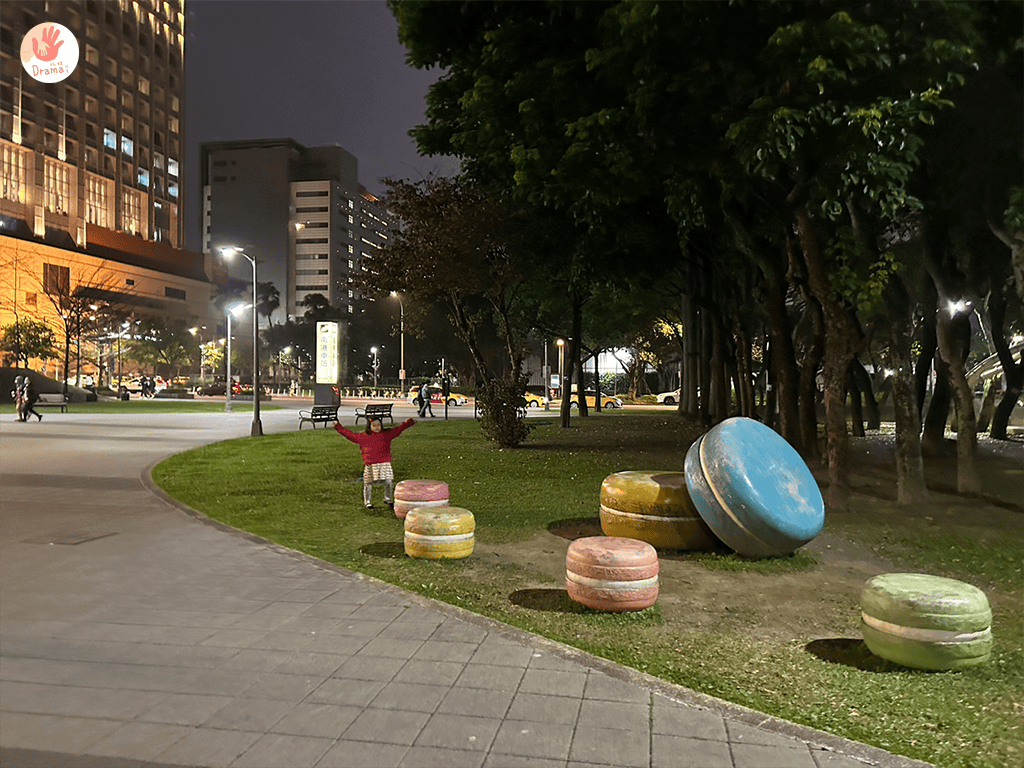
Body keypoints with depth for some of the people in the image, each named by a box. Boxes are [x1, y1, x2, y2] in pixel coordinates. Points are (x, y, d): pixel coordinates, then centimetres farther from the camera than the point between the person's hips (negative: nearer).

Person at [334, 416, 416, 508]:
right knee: (368, 484, 3)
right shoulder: (362, 436, 4)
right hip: (370, 465, -1)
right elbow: (350, 435, 8)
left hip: (384, 464, 1)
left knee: (389, 482, 0)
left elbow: (399, 429, 5)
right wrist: (339, 428, 7)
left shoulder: (386, 434, 7)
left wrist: (409, 422, -1)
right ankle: (368, 502, 21)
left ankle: (388, 499, 22)